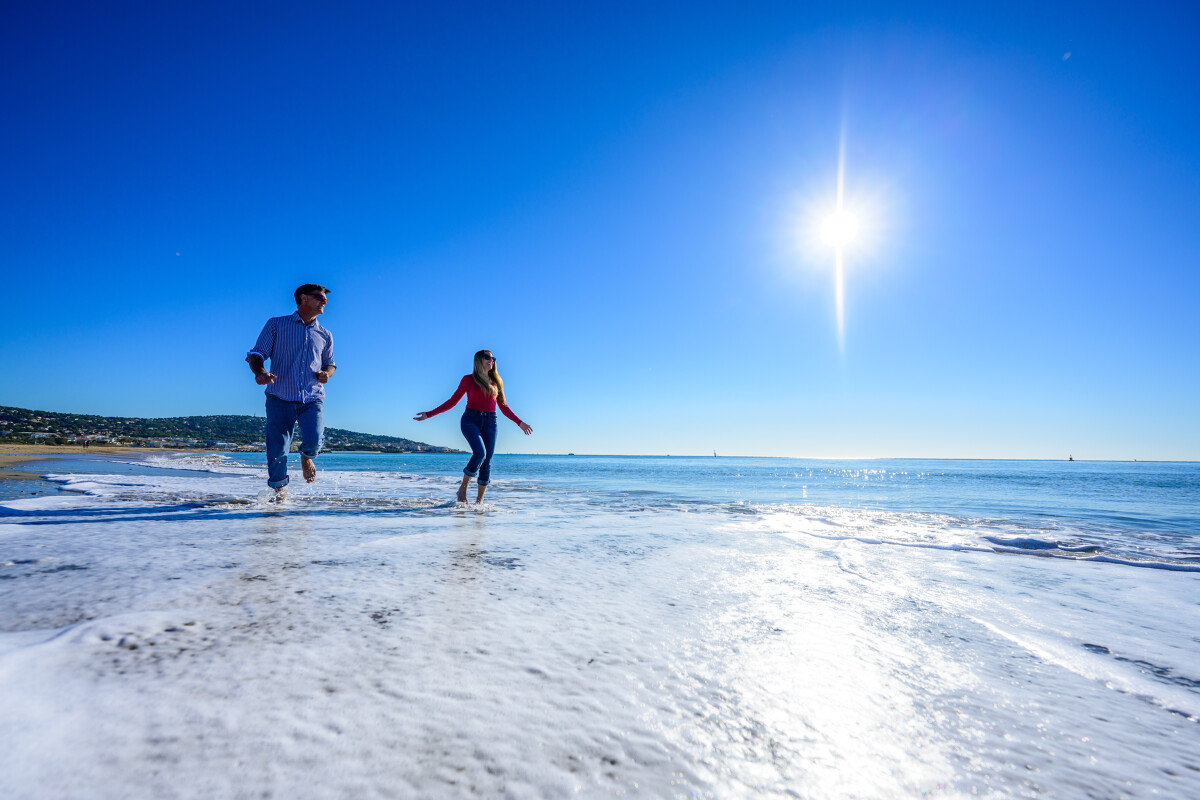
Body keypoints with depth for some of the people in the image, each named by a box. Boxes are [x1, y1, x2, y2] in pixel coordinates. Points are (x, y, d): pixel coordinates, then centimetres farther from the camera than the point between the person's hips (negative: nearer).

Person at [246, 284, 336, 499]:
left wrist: (326, 373, 3)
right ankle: (279, 489, 21)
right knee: (277, 451, -6)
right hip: (280, 398, -1)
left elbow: (330, 363, 28)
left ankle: (306, 457, 16)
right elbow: (256, 354, 5)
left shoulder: (325, 335, 18)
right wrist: (259, 372, -18)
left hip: (312, 399, 2)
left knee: (314, 440, -21)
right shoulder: (276, 325, 9)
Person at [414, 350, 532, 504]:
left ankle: (479, 501, 6)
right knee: (480, 453, -25)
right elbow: (453, 401, 6)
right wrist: (429, 414, 1)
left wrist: (519, 422, 18)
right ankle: (463, 488, -7)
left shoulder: (496, 382, 16)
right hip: (471, 419, -4)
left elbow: (504, 406, 21)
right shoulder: (468, 379, 5)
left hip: (490, 422, 4)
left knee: (487, 461, -4)